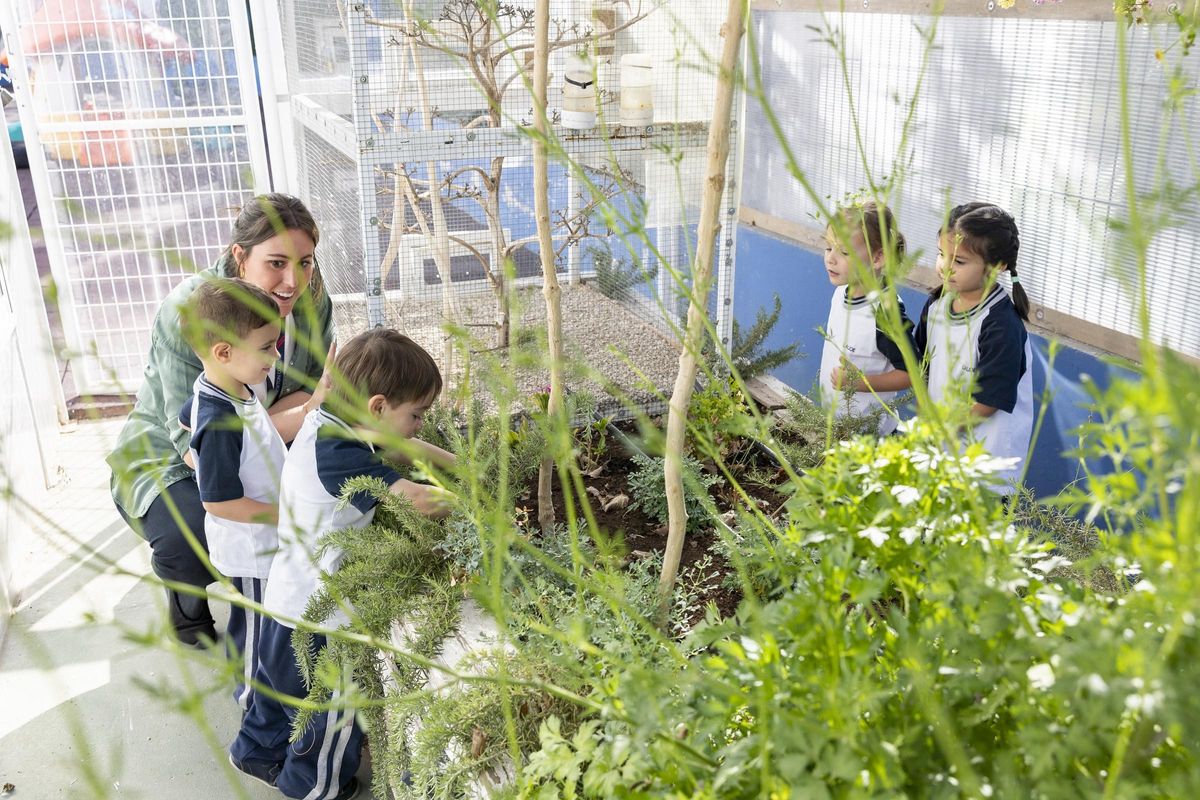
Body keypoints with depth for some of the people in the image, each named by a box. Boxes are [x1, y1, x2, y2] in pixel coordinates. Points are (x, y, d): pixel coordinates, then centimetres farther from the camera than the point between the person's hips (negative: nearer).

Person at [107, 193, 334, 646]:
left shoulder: (311, 299, -14)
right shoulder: (187, 312, -29)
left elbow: (317, 387, -9)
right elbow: (197, 441, -32)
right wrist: (300, 416, -45)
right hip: (170, 461, -4)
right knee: (189, 543, -34)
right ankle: (188, 608, 6)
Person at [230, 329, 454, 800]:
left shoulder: (326, 421, -5)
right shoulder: (336, 455, -34)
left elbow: (402, 446, 7)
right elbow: (419, 501, -34)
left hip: (291, 596, 9)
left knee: (282, 683, 32)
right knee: (332, 712, 16)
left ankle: (258, 752, 55)